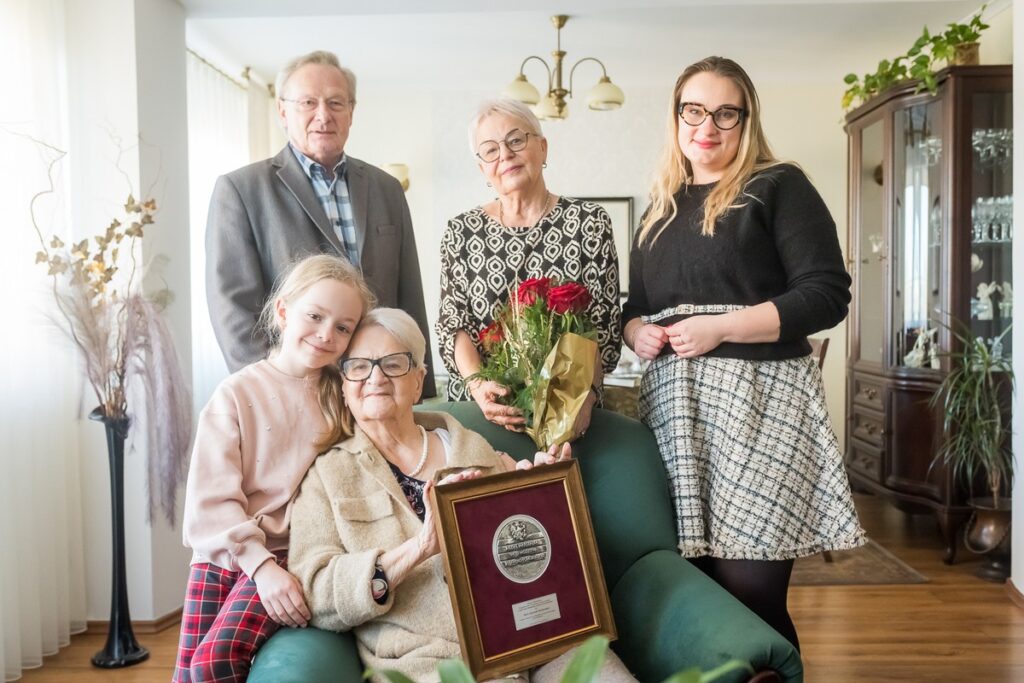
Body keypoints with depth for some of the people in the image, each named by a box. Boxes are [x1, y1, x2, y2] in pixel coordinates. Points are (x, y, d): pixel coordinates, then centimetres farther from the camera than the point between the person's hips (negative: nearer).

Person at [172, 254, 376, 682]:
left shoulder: (342, 398, 6)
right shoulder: (238, 393, 0)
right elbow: (211, 498, -7)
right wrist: (259, 563, -18)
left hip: (290, 554, -1)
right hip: (226, 552, 1)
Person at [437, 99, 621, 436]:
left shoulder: (590, 221, 3)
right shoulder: (461, 231, 7)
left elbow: (604, 324, 0)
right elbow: (453, 324, 3)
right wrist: (477, 383, -15)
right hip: (480, 407, 1)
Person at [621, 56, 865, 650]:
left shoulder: (778, 186, 2)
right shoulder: (662, 208, 19)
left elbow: (827, 294, -8)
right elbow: (634, 307, 25)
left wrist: (719, 327, -16)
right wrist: (638, 332, 1)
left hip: (757, 400, -5)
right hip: (674, 405, 5)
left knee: (750, 591, -7)